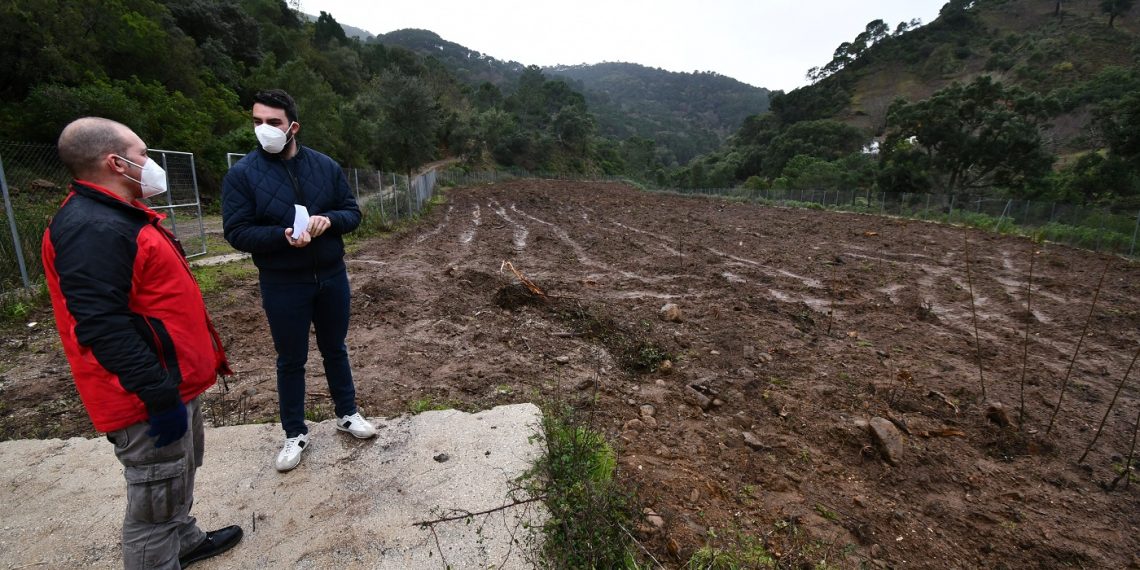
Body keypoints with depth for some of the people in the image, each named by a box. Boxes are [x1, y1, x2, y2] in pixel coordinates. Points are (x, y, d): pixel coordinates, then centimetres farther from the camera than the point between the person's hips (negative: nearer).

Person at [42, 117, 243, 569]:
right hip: (150, 396, -11)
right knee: (156, 501, 5)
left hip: (173, 380, 11)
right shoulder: (92, 230, -22)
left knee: (178, 479, 27)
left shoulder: (118, 216, 13)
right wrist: (157, 394, -25)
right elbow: (103, 327, -28)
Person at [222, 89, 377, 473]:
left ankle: (347, 413, 36)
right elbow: (236, 232, -10)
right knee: (291, 360, 11)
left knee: (335, 350, 17)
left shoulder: (325, 166, 0)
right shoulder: (242, 174, -8)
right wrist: (283, 236, -27)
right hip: (282, 285, -2)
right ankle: (295, 434, 28)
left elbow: (352, 213, 3)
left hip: (332, 277, 2)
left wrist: (329, 220, -19)